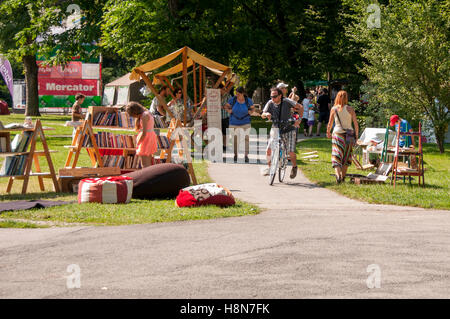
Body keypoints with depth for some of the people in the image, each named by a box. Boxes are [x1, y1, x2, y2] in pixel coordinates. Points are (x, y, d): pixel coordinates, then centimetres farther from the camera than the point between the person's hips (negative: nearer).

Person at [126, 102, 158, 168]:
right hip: (150, 137, 10)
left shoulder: (144, 116, -18)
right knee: (148, 163, 14)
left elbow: (144, 133, -20)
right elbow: (137, 128, 20)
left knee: (145, 163, -9)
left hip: (146, 138, -10)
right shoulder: (146, 113, 13)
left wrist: (138, 143, -12)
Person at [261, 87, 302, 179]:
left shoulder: (286, 101, -14)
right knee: (269, 149, -11)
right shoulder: (270, 103, -6)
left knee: (291, 152, -8)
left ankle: (294, 167, 22)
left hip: (289, 129, -3)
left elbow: (300, 107, -10)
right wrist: (266, 114, -31)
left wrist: (298, 120, -21)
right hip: (276, 129, 3)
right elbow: (262, 115, -6)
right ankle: (269, 167, 13)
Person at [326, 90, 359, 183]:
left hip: (338, 133, -1)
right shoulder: (350, 109, -3)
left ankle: (338, 174, -25)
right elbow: (356, 124, -3)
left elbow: (330, 123, 4)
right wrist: (356, 136, 8)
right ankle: (343, 176, 21)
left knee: (337, 156, -3)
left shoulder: (334, 109, -2)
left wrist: (328, 132, 22)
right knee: (346, 157, 16)